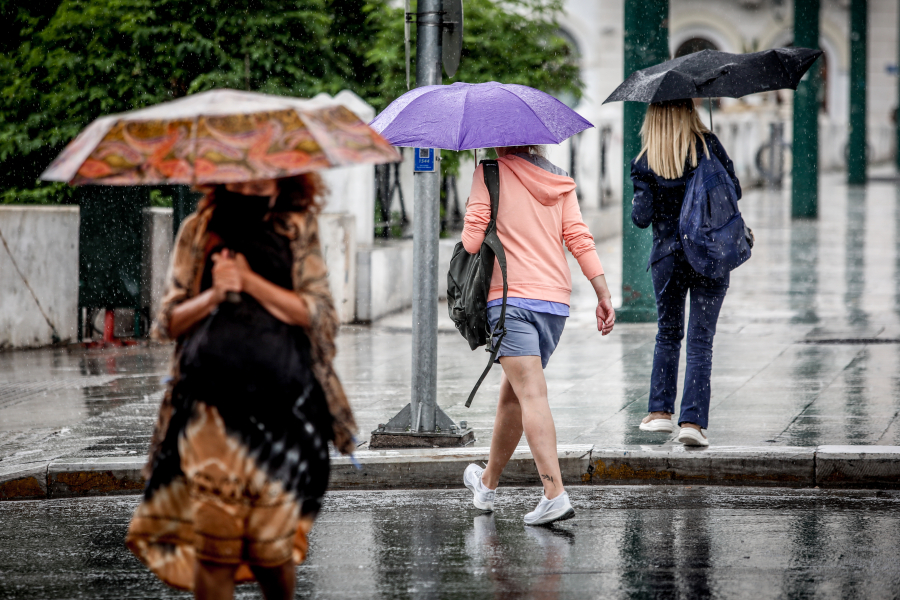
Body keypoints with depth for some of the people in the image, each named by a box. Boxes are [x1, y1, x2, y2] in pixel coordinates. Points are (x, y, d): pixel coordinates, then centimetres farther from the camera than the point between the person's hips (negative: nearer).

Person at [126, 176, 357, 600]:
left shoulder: (298, 229, 7)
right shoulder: (197, 231, 10)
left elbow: (317, 314, -2)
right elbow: (169, 323, 9)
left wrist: (251, 281, -11)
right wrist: (213, 294, -9)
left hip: (280, 404, -1)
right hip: (210, 408, 1)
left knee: (272, 545, 1)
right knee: (212, 545, -8)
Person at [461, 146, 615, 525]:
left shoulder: (490, 172, -1)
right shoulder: (560, 180, 13)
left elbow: (472, 239, -7)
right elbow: (579, 238, 5)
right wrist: (604, 295, 2)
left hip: (511, 297, -6)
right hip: (556, 299, 6)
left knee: (531, 395, -15)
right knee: (513, 394, 20)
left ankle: (555, 494, -28)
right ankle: (487, 483, 36)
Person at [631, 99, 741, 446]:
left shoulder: (645, 162, -5)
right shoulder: (708, 145, -5)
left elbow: (641, 217, -7)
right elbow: (734, 191, 1)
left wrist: (636, 205, 15)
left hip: (667, 258, 1)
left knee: (668, 334, 20)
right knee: (700, 340, 0)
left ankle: (661, 410, 19)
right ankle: (693, 421, -9)